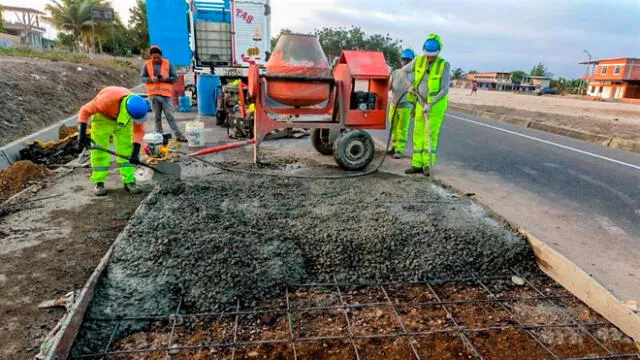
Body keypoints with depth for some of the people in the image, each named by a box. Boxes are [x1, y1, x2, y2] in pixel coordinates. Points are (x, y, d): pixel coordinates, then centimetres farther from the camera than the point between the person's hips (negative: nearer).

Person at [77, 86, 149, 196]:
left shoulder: (138, 108, -31)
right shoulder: (107, 100, -41)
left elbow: (139, 131, -22)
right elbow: (85, 111, -27)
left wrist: (135, 154, -28)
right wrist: (82, 134, -27)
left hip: (123, 119, 3)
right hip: (103, 117, -2)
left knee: (126, 149, -2)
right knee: (100, 150, -4)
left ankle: (129, 181, 3)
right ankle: (99, 183, 5)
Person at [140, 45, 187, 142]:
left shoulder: (168, 64, 3)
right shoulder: (147, 64, 6)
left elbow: (175, 78, 3)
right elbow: (142, 77, 5)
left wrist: (166, 79, -15)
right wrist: (151, 79, -14)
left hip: (165, 94, -1)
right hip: (153, 94, 1)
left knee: (170, 116, -4)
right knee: (157, 116, 8)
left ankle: (178, 135, -3)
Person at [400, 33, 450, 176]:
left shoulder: (444, 65, -15)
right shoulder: (419, 60, -3)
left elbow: (445, 89, -18)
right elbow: (404, 70, 15)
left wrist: (430, 104, -24)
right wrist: (410, 85, 0)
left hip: (436, 104, -5)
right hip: (421, 103, 5)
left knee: (431, 134, -5)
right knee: (418, 134, 3)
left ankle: (428, 165, 5)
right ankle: (417, 164, 8)